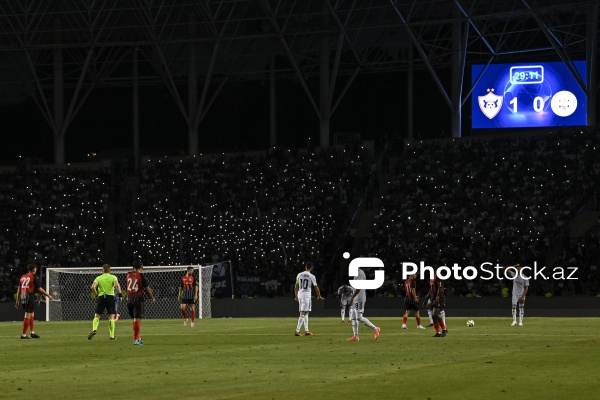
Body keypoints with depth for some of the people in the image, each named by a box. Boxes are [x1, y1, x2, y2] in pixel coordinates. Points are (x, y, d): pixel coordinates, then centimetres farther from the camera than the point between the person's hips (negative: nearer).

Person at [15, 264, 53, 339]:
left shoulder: (22, 277, 13)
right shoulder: (34, 277, -6)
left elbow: (19, 289, 14)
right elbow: (39, 289, -9)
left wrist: (18, 300, 19)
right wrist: (48, 295, 1)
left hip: (23, 298, 7)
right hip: (30, 298, -7)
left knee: (31, 315, 17)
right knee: (28, 316, -4)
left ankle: (32, 332, 18)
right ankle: (23, 334, -4)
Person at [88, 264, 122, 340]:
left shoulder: (98, 278, 7)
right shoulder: (113, 277, 4)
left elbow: (93, 287, -7)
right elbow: (117, 285, -15)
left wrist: (96, 295, 4)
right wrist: (120, 294, -11)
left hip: (101, 297, 1)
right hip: (110, 297, -1)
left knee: (97, 316, 8)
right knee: (111, 317, 5)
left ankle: (94, 329, -18)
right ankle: (112, 335, 3)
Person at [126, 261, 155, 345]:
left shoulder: (128, 275, 7)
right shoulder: (141, 276, -9)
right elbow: (147, 289, -5)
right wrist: (152, 298, 12)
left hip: (129, 299, 5)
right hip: (138, 299, -5)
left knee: (134, 319, 15)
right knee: (137, 319, -3)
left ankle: (138, 337, 23)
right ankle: (136, 339, -4)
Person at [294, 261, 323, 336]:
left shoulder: (299, 275, 7)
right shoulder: (311, 276, -8)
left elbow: (296, 286, 12)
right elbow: (316, 287, -1)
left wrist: (296, 296, 22)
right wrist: (319, 296, 13)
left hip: (300, 294, 6)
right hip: (307, 295, -6)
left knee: (306, 313, 16)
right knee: (303, 313, -7)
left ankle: (306, 330, 18)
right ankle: (297, 331, -13)